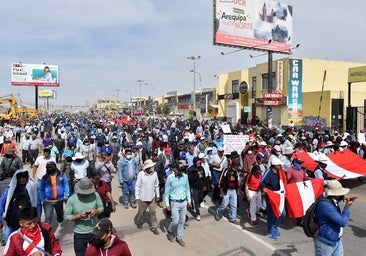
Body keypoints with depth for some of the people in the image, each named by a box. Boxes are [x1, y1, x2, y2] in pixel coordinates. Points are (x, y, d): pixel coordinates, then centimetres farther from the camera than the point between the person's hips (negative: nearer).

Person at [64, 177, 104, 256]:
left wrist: (96, 211, -21)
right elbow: (66, 216, -10)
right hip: (79, 234, -1)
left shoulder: (95, 195, -11)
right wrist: (79, 216, -25)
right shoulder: (72, 199, -15)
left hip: (95, 232, 1)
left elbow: (101, 208, 1)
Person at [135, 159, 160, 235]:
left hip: (152, 197, 3)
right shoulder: (141, 174, -19)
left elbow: (156, 185, 4)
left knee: (153, 212, 8)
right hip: (143, 197, -2)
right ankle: (139, 222, 44)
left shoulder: (154, 173, -9)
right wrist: (137, 197, -9)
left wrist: (157, 195, 8)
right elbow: (137, 186, -11)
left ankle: (154, 227, 21)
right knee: (141, 212, 17)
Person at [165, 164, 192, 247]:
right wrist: (167, 204, -7)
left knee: (182, 221, 11)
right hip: (175, 203, -4)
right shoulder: (170, 177, -15)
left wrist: (189, 200, 9)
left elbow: (187, 189, 8)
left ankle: (179, 237, 28)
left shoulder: (185, 176, -4)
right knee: (175, 221, -3)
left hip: (184, 202, 4)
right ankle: (170, 232, 28)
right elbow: (167, 191, -7)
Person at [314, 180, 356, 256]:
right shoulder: (326, 205, -31)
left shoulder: (332, 201, -2)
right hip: (325, 243, -9)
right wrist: (347, 207, -15)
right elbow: (342, 222, -28)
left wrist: (344, 197, 3)